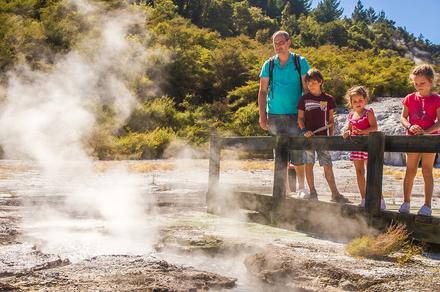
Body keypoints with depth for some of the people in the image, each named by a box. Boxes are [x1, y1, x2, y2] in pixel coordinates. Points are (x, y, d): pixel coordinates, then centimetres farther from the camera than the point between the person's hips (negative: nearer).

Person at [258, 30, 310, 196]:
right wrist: (262, 116, 0)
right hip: (274, 115, 2)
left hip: (295, 115, -2)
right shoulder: (269, 65, 8)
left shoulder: (300, 62, 3)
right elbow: (262, 91, 9)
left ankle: (301, 187, 10)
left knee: (297, 152, -4)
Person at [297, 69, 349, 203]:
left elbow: (331, 120, 9)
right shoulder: (304, 99, 4)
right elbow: (300, 118, 6)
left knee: (328, 165, -3)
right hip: (308, 136, 1)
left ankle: (335, 194, 2)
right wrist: (304, 130, -12)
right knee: (309, 165, 2)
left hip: (323, 136, 0)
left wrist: (331, 136, 2)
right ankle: (312, 193, 12)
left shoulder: (328, 99, 5)